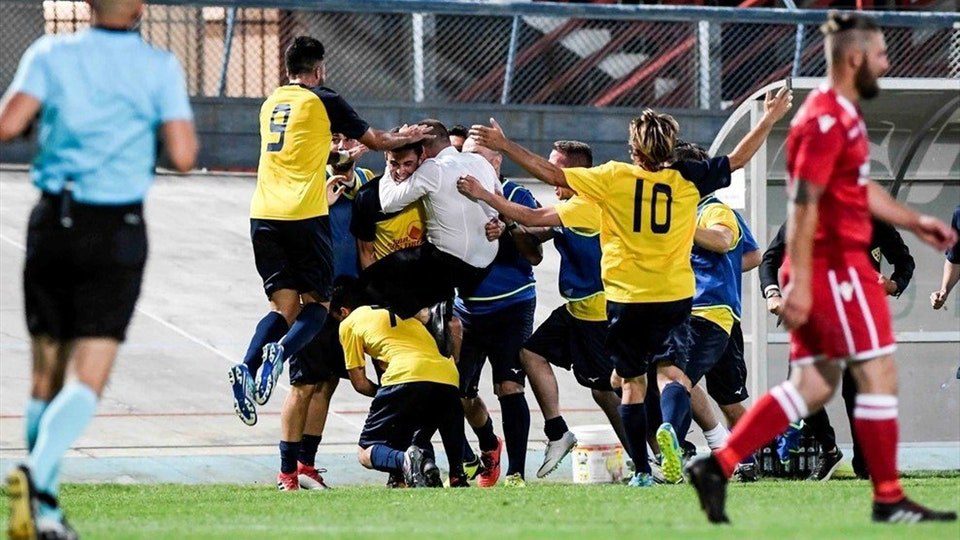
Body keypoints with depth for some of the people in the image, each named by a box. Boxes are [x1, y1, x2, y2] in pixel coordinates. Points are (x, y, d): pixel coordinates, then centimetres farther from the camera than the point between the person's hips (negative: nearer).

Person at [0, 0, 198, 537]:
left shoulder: (51, 55, 0)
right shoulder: (159, 68, -3)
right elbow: (183, 156, -9)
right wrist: (177, 116, 12)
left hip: (52, 227, 2)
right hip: (117, 232, -2)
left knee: (47, 377, 15)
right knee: (87, 385, -5)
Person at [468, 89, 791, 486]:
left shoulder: (613, 177, -5)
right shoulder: (686, 178, -1)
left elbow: (552, 174, -3)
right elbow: (736, 160, 12)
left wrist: (504, 145, 6)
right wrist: (769, 120, 24)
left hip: (625, 298, 0)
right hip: (674, 297, 0)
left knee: (632, 382, 10)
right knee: (671, 371, -3)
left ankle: (642, 470, 10)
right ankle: (669, 427, -37)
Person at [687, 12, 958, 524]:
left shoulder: (843, 116, 17)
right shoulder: (826, 121, -16)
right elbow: (803, 203, -20)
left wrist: (915, 222, 27)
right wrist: (800, 281, -23)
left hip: (840, 265, 10)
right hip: (834, 266, -10)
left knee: (813, 386, 8)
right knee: (878, 373, -4)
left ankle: (717, 466, 4)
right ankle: (888, 500, 3)